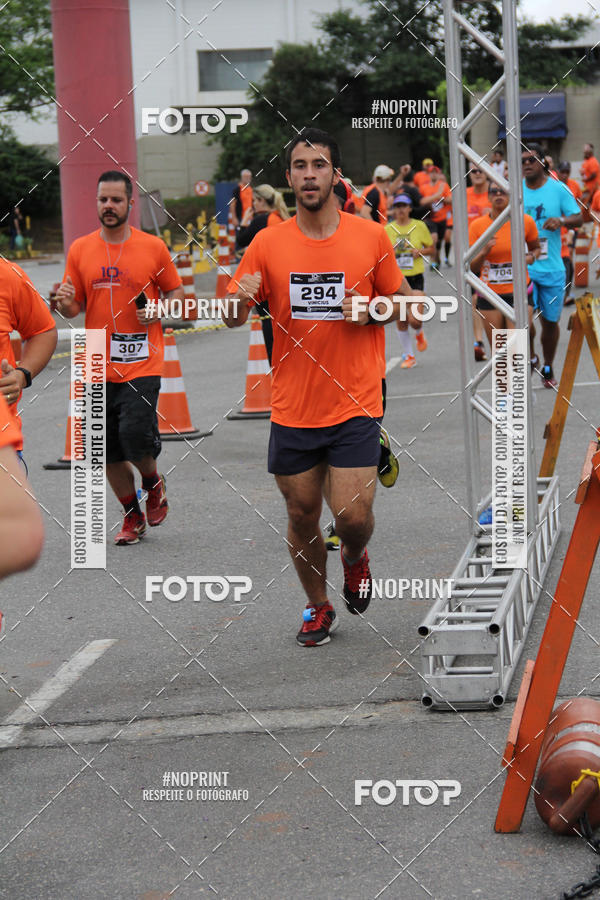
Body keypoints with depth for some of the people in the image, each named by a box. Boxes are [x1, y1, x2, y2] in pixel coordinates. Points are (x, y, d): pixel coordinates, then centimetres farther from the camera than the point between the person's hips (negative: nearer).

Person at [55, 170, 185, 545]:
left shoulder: (153, 247, 0)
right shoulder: (80, 250, 5)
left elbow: (177, 292, 10)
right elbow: (74, 308, 9)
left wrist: (159, 310, -11)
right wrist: (65, 301, -14)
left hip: (142, 366, -3)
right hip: (99, 369, 3)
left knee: (136, 438, -17)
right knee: (110, 451, 7)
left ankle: (153, 482, 16)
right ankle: (133, 516, 26)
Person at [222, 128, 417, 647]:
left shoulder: (371, 237, -1)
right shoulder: (269, 243, 1)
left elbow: (405, 304, 9)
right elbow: (233, 317, 4)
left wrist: (372, 309, -12)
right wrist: (240, 299, -19)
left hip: (355, 406, -2)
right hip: (292, 408, 2)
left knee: (353, 515, -8)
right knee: (302, 515, 9)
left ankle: (355, 557, 29)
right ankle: (318, 608, 31)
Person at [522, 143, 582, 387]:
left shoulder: (558, 189, -1)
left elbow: (578, 218, 1)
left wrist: (562, 221, -19)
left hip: (551, 268, 1)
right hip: (522, 267, 0)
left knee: (550, 321, 10)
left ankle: (548, 368, 30)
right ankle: (529, 356, 12)